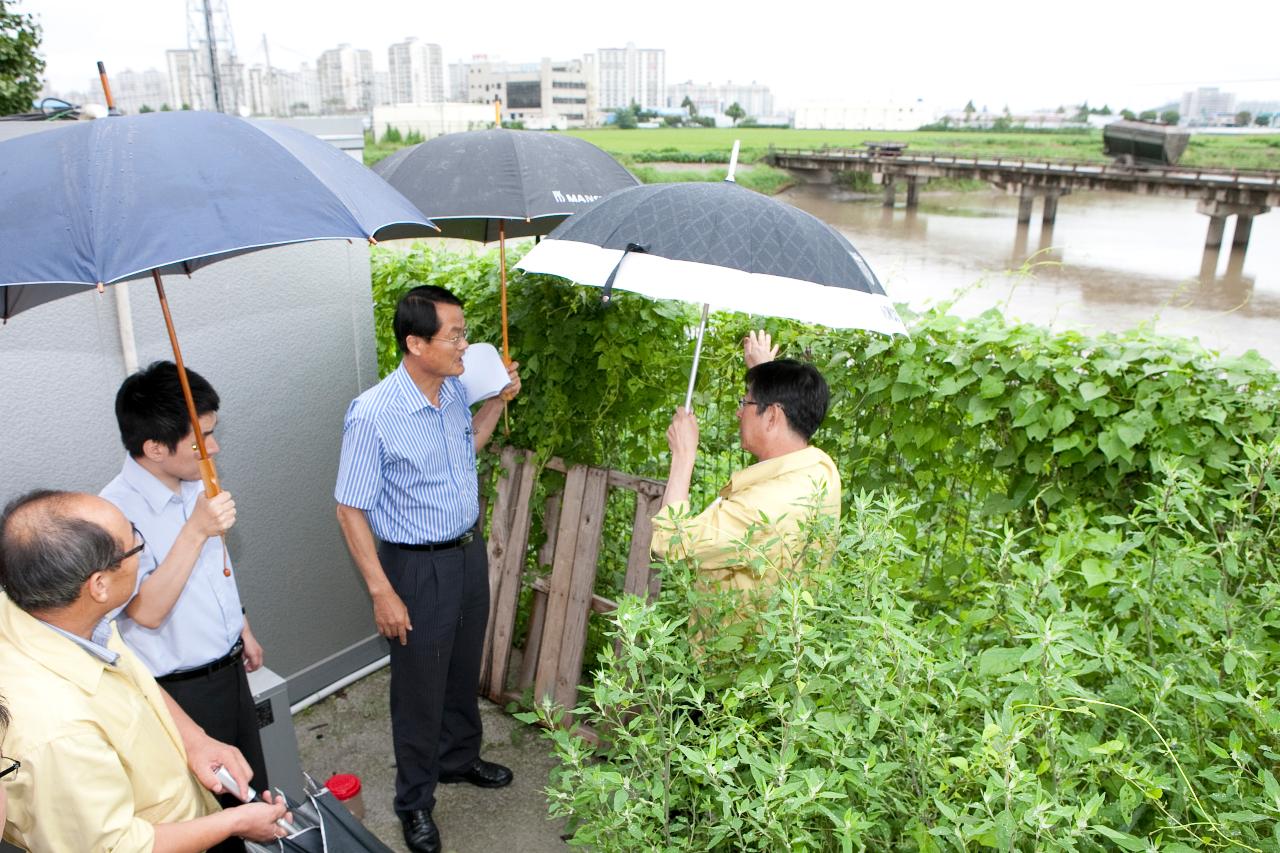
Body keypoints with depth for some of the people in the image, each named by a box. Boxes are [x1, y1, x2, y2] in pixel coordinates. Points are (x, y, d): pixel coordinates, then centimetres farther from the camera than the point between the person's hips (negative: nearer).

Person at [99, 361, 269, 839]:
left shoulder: (196, 483, -1)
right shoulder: (115, 512, -25)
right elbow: (148, 611, -29)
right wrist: (196, 530, -36)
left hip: (229, 669, 7)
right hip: (181, 692, -7)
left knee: (252, 791, 23)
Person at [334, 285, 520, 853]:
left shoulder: (454, 389, -4)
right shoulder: (373, 414, -24)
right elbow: (351, 509, -17)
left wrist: (499, 400, 3)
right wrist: (382, 592, -18)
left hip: (470, 553, 6)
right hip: (419, 568, -6)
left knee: (464, 671, 24)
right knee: (419, 688, 11)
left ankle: (459, 758, 50)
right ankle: (415, 801, 34)